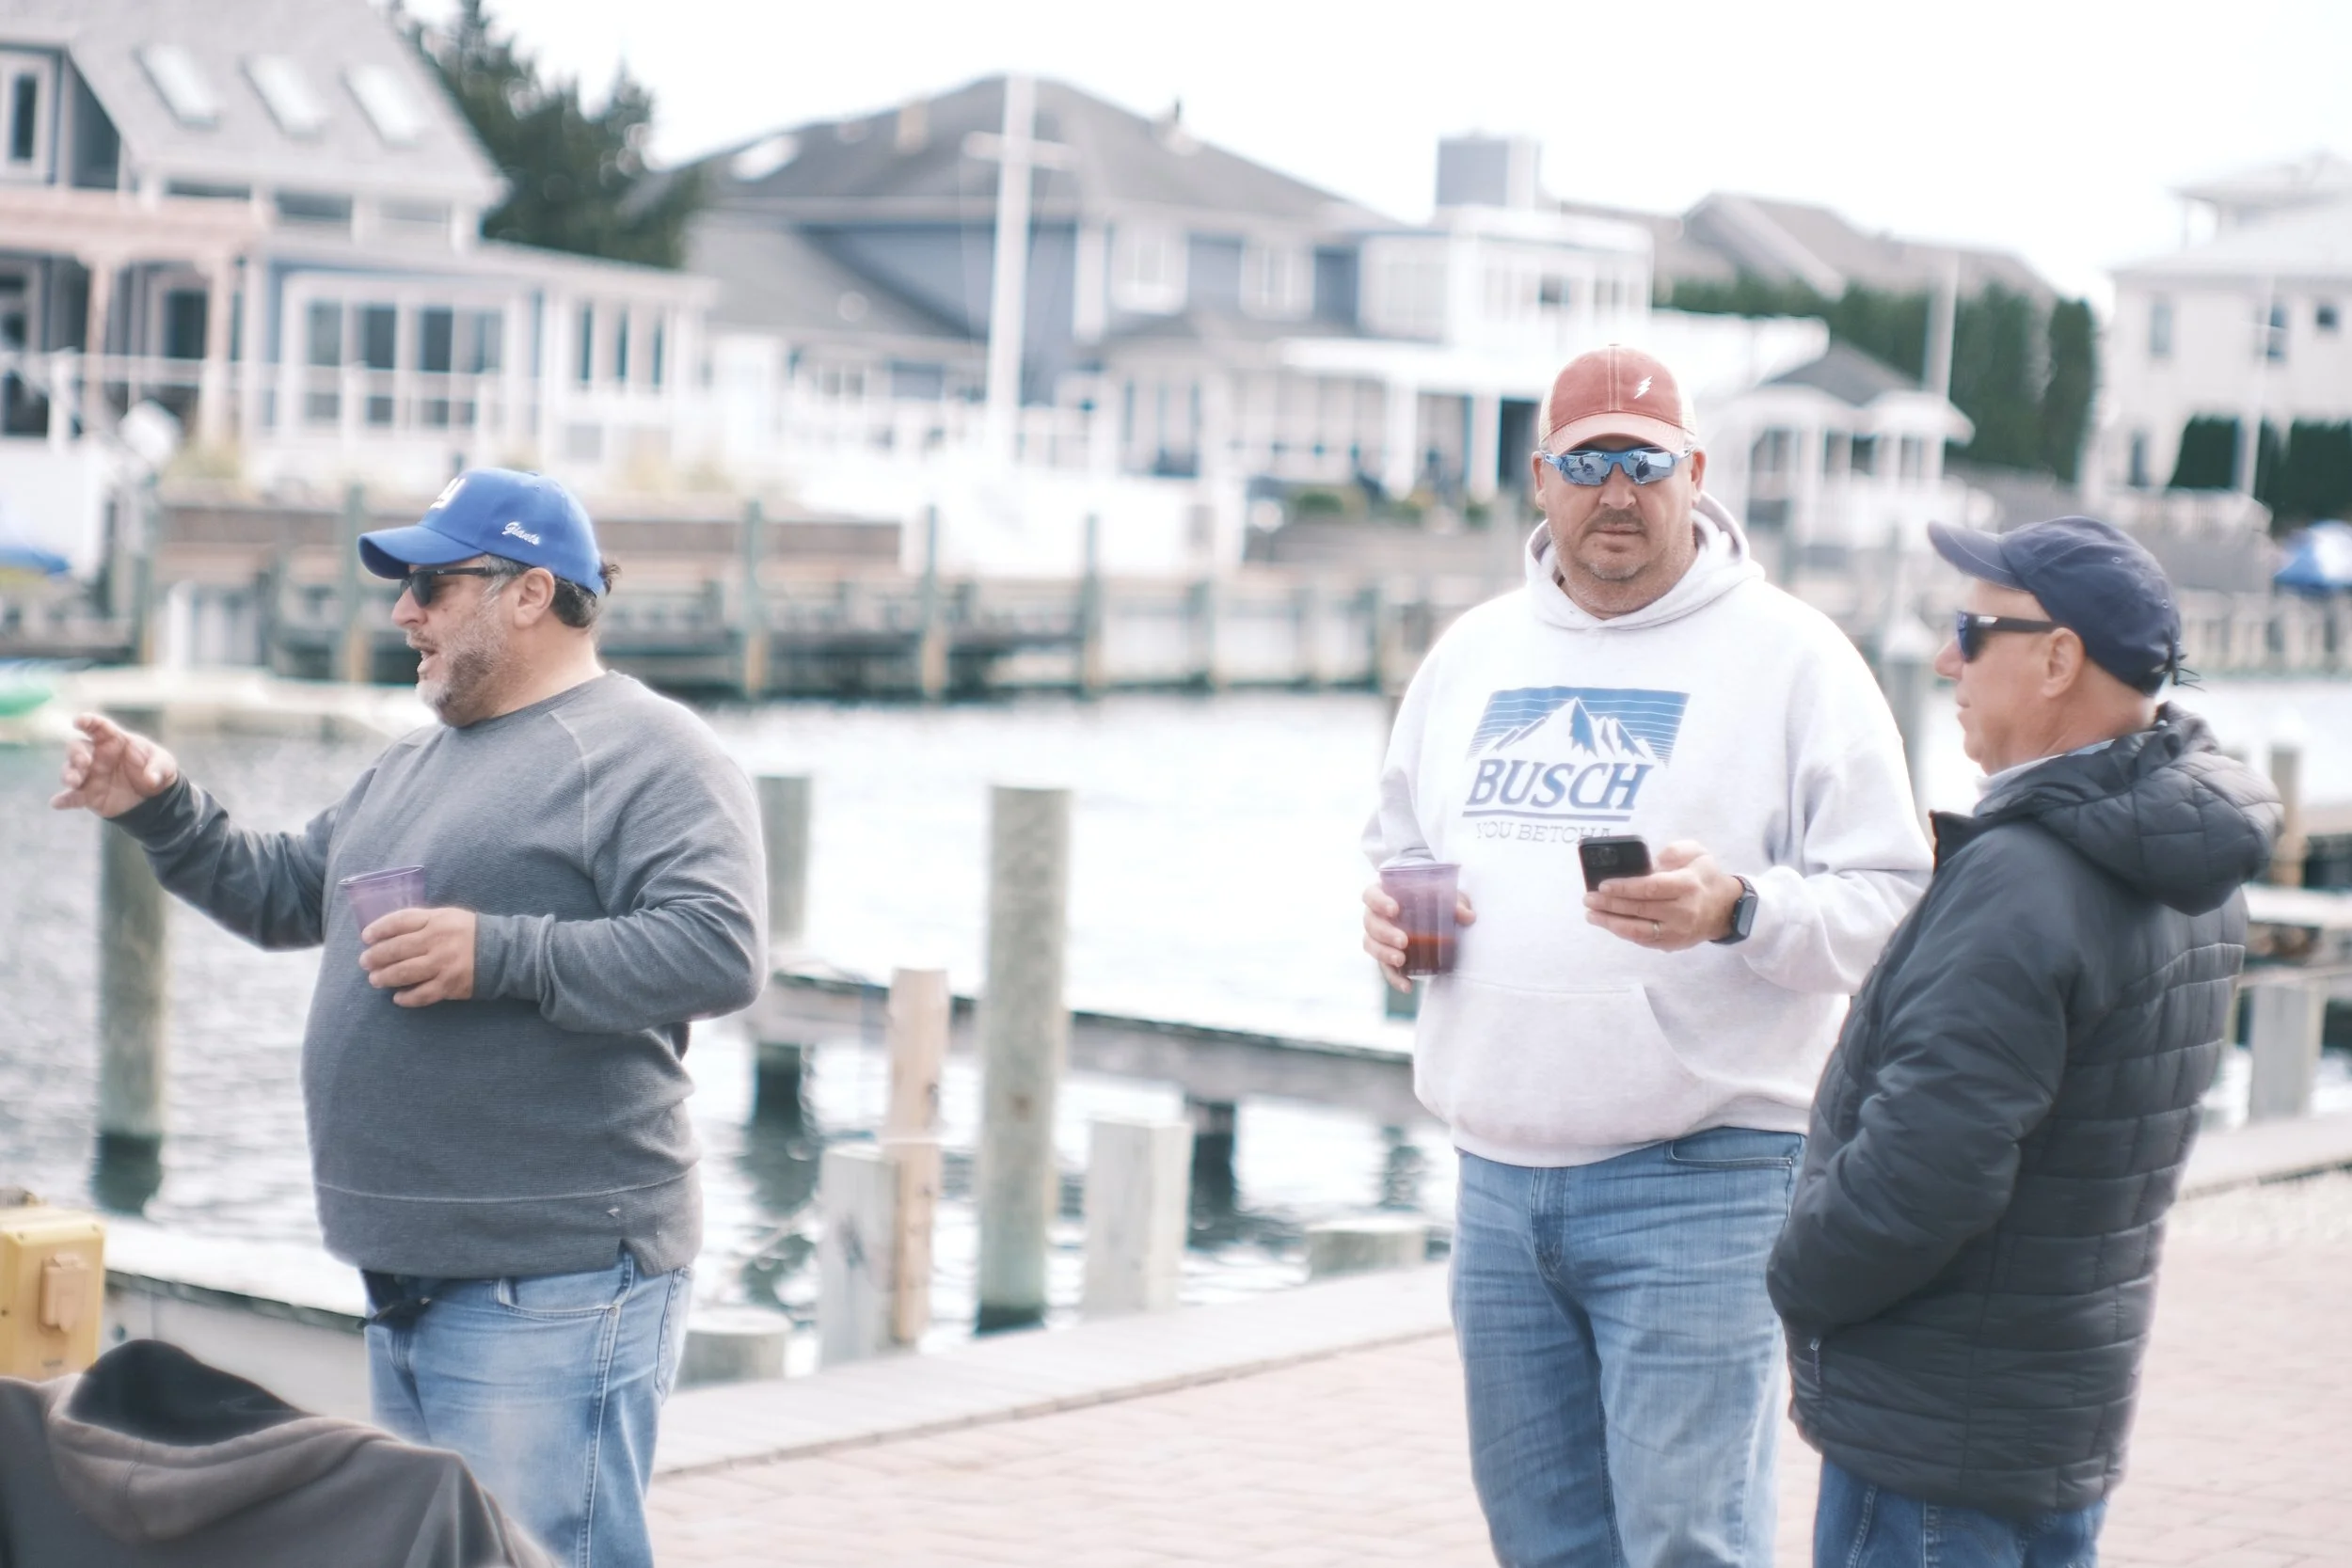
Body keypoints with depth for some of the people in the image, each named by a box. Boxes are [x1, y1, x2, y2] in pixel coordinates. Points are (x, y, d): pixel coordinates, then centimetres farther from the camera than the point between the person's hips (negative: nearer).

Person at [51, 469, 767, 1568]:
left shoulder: (645, 754, -9)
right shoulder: (416, 764, 21)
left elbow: (723, 952, -21)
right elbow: (283, 896, 28)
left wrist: (498, 956, -23)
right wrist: (160, 811, 13)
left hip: (551, 1286, -10)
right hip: (408, 1275, 10)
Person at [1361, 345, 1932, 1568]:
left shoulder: (1790, 655, -4)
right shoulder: (1474, 654, 14)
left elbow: (1890, 904, -8)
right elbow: (1399, 842, 27)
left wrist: (1740, 911, -26)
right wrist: (1390, 915, 4)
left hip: (1698, 1183, -6)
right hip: (1500, 1179, 6)